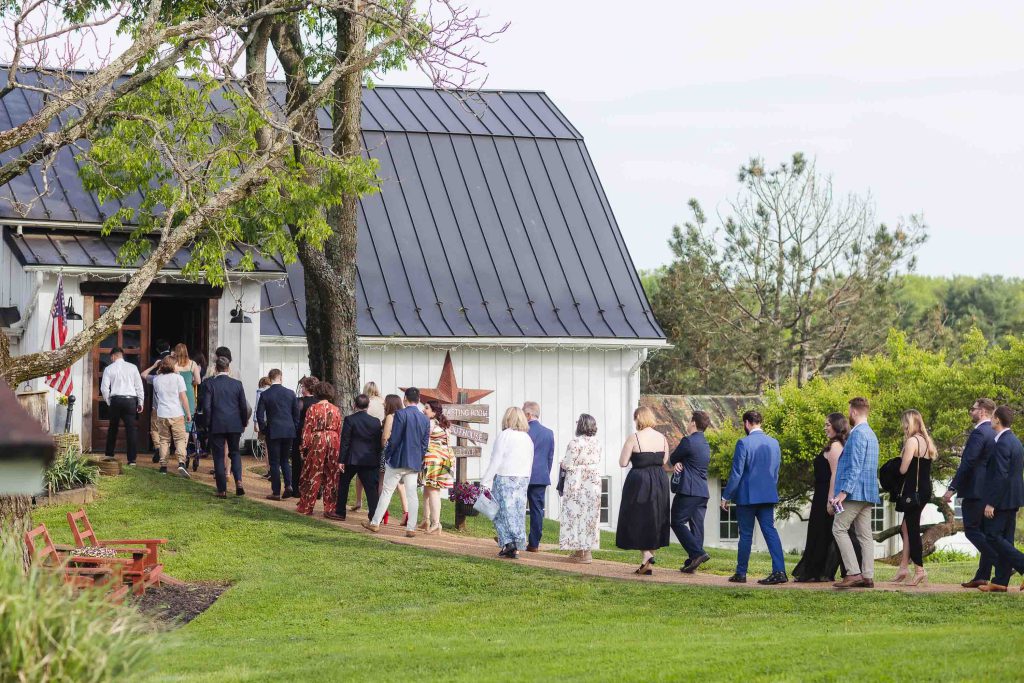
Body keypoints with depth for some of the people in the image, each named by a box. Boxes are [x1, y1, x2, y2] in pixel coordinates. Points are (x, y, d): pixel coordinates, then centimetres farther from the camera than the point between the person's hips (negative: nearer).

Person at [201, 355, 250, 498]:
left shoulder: (209, 384, -6)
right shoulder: (237, 384, 1)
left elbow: (206, 407, -8)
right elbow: (244, 407, 4)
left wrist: (208, 424, 3)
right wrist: (244, 423, 17)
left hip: (217, 426, -2)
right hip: (235, 425, 2)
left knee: (218, 457, 5)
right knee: (235, 452, 17)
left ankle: (222, 490, 4)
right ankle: (238, 481, -4)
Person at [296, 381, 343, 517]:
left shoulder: (312, 409, -6)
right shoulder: (336, 410, 4)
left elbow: (307, 429, -5)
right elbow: (339, 430, 7)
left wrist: (304, 447, 1)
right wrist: (338, 447, 15)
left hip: (316, 441, -3)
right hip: (333, 441, 3)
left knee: (313, 475, 6)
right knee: (331, 476, 8)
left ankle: (305, 507, 12)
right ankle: (330, 508, 9)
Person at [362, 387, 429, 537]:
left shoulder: (401, 414, -13)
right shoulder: (425, 419, 4)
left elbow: (394, 439, -14)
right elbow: (425, 444, 7)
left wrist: (387, 455, -1)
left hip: (398, 460, -4)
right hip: (415, 463, 4)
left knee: (387, 491, 5)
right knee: (412, 494, 5)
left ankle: (375, 523, 10)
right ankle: (411, 528, 3)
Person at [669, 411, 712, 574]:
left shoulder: (688, 441, -12)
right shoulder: (705, 444, 17)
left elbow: (672, 459, -2)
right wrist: (678, 464, -1)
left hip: (688, 490, -9)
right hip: (703, 491, 9)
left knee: (677, 522, -3)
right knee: (696, 525, 6)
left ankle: (697, 553, -15)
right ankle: (692, 562, 7)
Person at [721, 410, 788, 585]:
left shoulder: (744, 443, -12)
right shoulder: (774, 443, 6)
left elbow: (736, 473, -12)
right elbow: (776, 472, 12)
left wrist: (726, 497, -5)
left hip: (747, 496, -5)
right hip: (768, 496, 5)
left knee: (746, 535, 4)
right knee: (770, 531, 2)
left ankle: (741, 573, 13)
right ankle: (779, 571, -10)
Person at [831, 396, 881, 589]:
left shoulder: (857, 434, -13)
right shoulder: (871, 434, 19)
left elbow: (854, 467, -20)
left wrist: (844, 491, -22)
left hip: (856, 492, -10)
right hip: (868, 494, 10)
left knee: (839, 528, -7)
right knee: (864, 534, 7)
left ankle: (854, 573, -15)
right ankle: (867, 576, 4)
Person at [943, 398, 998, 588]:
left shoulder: (979, 433, -14)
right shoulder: (995, 434, 15)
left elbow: (967, 463, -20)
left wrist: (952, 489, -18)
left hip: (975, 491, -9)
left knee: (972, 531, -6)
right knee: (984, 533, 9)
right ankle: (982, 576, 10)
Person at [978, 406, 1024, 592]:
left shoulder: (1002, 443, -18)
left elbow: (1000, 475, -22)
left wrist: (991, 503, -20)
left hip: (1001, 499, -10)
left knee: (993, 537, -7)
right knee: (1005, 539, 10)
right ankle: (1000, 581, 11)